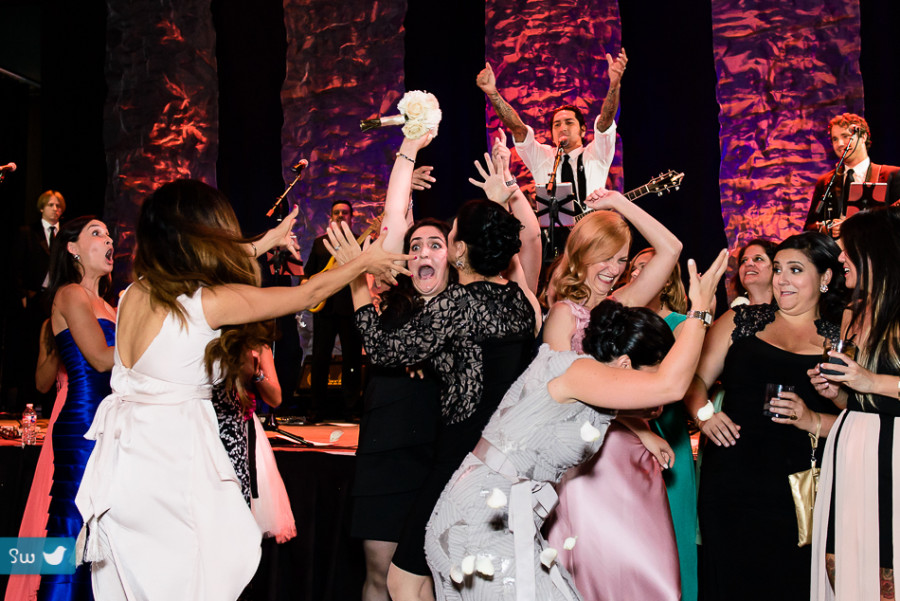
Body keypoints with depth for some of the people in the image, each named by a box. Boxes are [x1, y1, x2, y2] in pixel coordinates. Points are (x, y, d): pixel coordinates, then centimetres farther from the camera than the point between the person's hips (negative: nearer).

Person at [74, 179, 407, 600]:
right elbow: (309, 293, -6)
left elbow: (200, 266, 22)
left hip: (122, 456, 7)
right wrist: (364, 262, 11)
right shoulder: (211, 301, -17)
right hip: (171, 456, -7)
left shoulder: (136, 291, 1)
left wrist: (264, 243, 34)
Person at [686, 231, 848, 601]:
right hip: (730, 483, 1)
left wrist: (813, 420, -11)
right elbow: (696, 378, 9)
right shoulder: (742, 321, 9)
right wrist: (703, 413, -9)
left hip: (798, 493, 0)